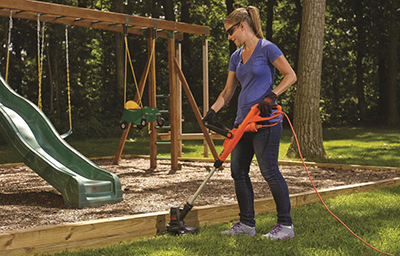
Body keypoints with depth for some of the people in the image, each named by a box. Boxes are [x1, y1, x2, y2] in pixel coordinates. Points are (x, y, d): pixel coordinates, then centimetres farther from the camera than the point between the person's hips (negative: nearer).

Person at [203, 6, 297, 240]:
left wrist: (271, 95, -19)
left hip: (265, 120, -8)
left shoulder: (266, 49, -6)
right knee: (238, 170, 7)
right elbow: (228, 91, 18)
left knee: (270, 171, -7)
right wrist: (213, 111, 5)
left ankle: (286, 225, 4)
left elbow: (291, 75, -8)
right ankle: (247, 224, 17)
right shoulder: (236, 57, 16)